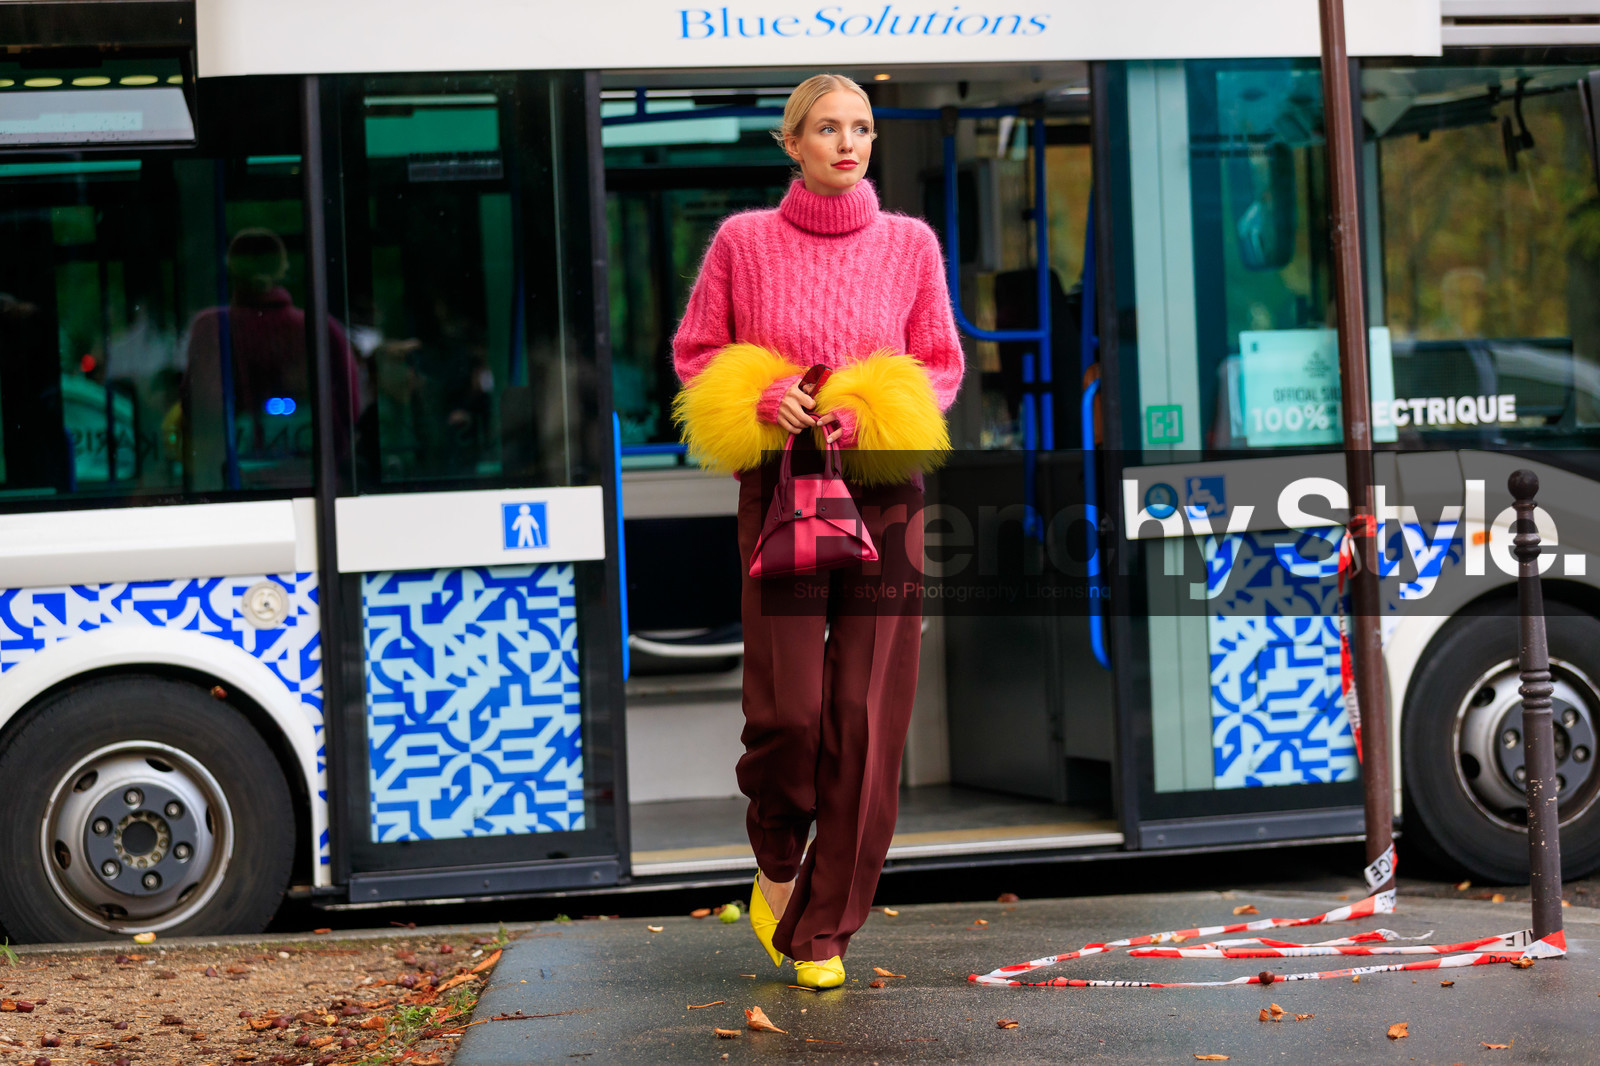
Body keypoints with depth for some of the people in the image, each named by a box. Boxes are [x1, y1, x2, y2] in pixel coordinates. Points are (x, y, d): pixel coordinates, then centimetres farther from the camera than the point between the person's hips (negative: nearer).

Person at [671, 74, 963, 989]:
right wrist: (761, 400, -10)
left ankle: (823, 930, 9)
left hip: (883, 490, 1)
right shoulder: (744, 241, 4)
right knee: (787, 707, -10)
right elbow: (696, 354, 9)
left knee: (866, 716, -3)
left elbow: (942, 365, 10)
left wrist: (869, 415, -8)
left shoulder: (910, 243, 7)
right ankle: (778, 862, 23)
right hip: (779, 488, -1)